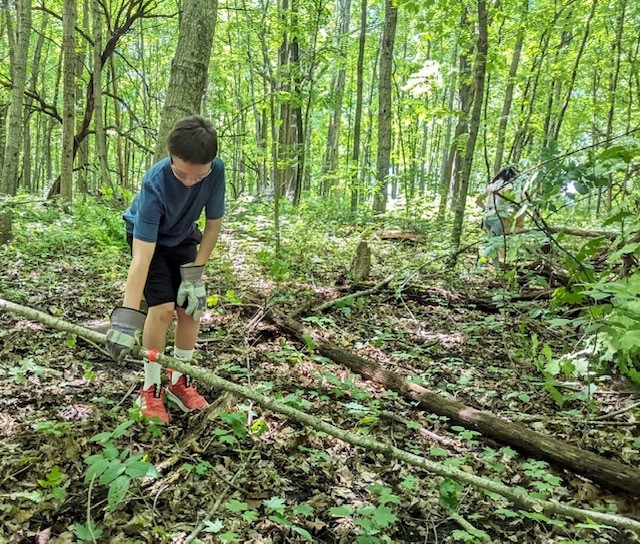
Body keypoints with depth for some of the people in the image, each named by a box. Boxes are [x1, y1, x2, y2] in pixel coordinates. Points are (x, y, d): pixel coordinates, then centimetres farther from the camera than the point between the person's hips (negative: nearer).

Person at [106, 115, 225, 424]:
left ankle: (178, 380, 15)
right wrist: (127, 316, -47)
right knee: (163, 307, -17)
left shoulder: (216, 170, -29)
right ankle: (151, 389, 2)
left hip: (183, 237, 4)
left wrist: (194, 273, -18)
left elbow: (213, 224, -14)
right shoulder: (155, 184, -38)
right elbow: (142, 256, -42)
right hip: (148, 237, -4)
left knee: (192, 305, -4)